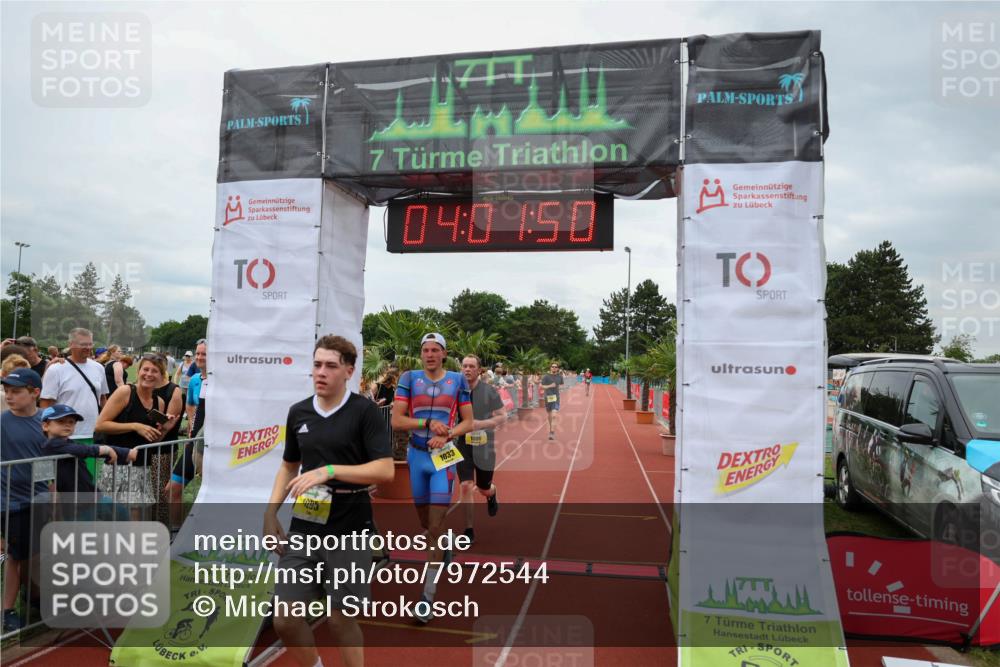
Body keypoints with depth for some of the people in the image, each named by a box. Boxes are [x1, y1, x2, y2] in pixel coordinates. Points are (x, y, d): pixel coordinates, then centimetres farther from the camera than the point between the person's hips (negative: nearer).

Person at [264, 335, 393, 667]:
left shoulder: (364, 411, -9)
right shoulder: (298, 412, 7)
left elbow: (385, 470, -16)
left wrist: (330, 470, -22)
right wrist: (271, 512, 8)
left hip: (349, 531, -5)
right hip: (304, 529, 5)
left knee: (341, 619, 6)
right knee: (285, 618, 6)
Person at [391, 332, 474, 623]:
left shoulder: (457, 380, 2)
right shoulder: (409, 378, 1)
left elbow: (468, 422, 3)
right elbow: (396, 421, -5)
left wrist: (446, 435, -15)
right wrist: (428, 423, -17)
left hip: (444, 457, -2)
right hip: (416, 455, 2)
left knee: (435, 527, -7)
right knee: (425, 521, 15)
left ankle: (428, 596, -2)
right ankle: (442, 550, 48)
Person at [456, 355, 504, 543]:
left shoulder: (489, 391, -11)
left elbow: (503, 417, -9)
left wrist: (481, 424, -22)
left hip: (483, 446, -1)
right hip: (463, 445, 1)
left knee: (484, 489, 12)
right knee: (466, 486, -9)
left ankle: (492, 494, 51)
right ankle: (469, 530, 5)